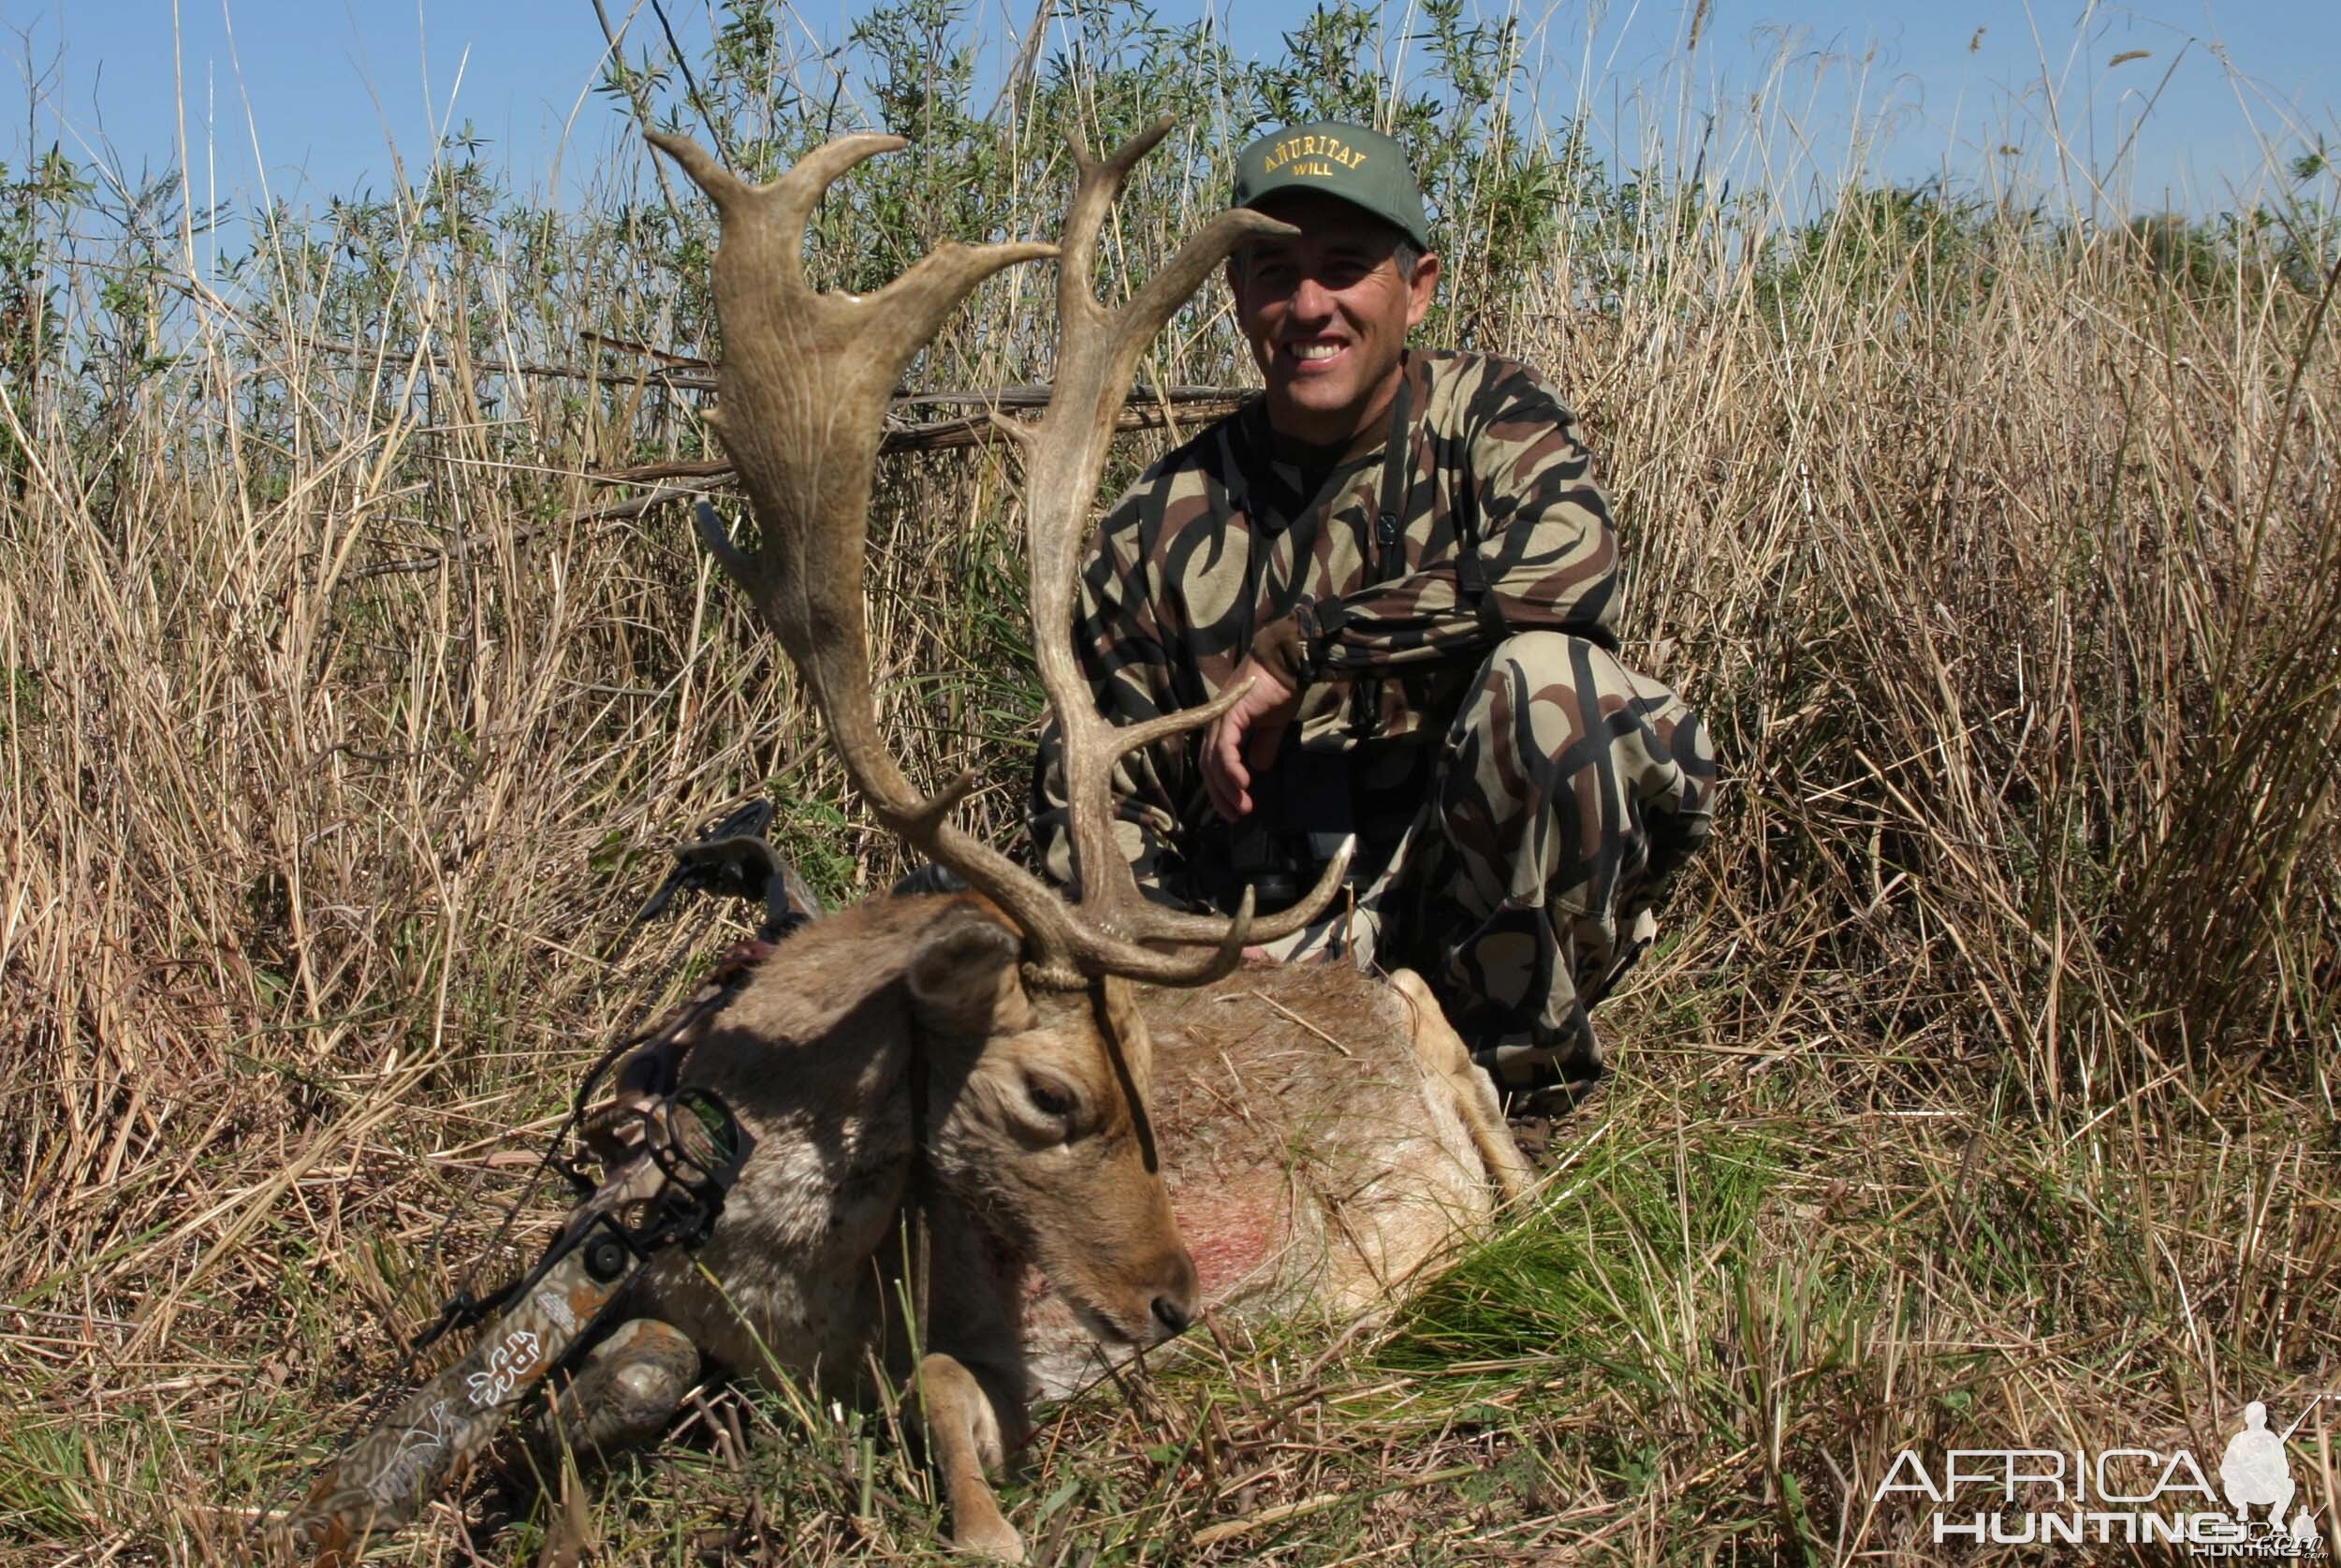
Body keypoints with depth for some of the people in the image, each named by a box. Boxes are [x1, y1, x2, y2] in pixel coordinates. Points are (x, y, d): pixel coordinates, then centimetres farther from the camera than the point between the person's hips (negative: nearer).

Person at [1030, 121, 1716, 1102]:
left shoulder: (1488, 414, 1)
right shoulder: (1158, 531, 5)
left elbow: (1567, 568, -23)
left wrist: (1295, 654, -20)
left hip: (1483, 913, -1)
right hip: (1274, 953, 2)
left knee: (1544, 675, -30)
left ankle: (1506, 1069, -9)